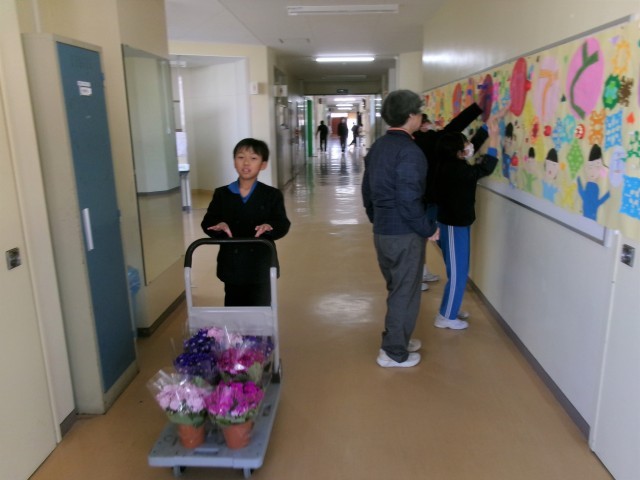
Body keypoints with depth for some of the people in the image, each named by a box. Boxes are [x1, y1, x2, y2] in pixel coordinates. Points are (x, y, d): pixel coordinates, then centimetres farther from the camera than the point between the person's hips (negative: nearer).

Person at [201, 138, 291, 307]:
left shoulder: (272, 195, -2)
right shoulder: (222, 194, 3)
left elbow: (283, 224, -9)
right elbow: (207, 222, -3)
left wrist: (270, 227, -32)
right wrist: (219, 225, -26)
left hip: (261, 268, -1)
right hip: (232, 266, 2)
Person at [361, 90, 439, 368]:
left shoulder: (378, 147, 9)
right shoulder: (409, 151, -19)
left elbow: (367, 190, 15)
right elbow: (408, 201, -24)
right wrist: (429, 229, -11)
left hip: (382, 232, 9)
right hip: (404, 234, -9)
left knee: (396, 289, 22)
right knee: (405, 293, 6)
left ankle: (395, 340, 36)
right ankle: (394, 353, 17)